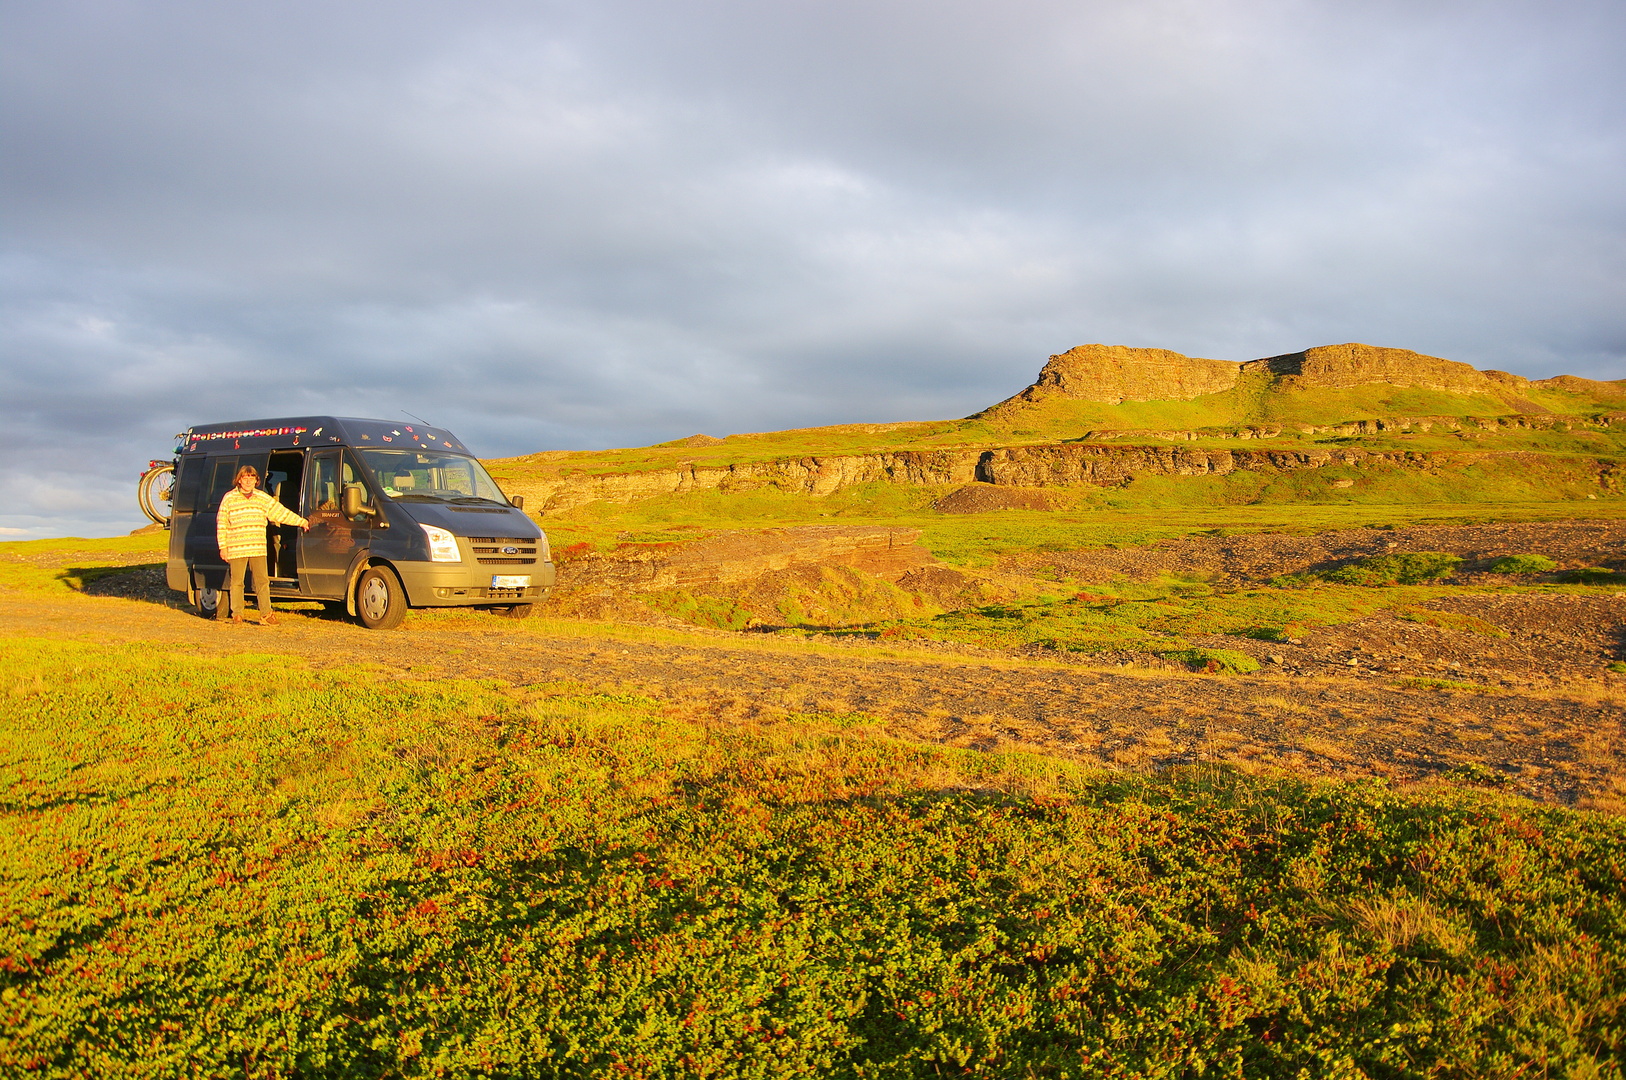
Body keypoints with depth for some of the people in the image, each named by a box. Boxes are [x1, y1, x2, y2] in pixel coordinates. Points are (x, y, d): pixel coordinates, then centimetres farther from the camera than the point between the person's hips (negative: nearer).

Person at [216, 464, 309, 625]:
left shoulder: (263, 498, 12)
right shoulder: (229, 498, 4)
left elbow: (281, 512, 17)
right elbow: (221, 524, 4)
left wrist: (301, 522, 12)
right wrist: (223, 547, -1)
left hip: (258, 549, 2)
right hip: (236, 550, -2)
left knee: (262, 581, 0)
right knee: (236, 582, 3)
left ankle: (266, 614, 1)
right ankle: (237, 614, 11)